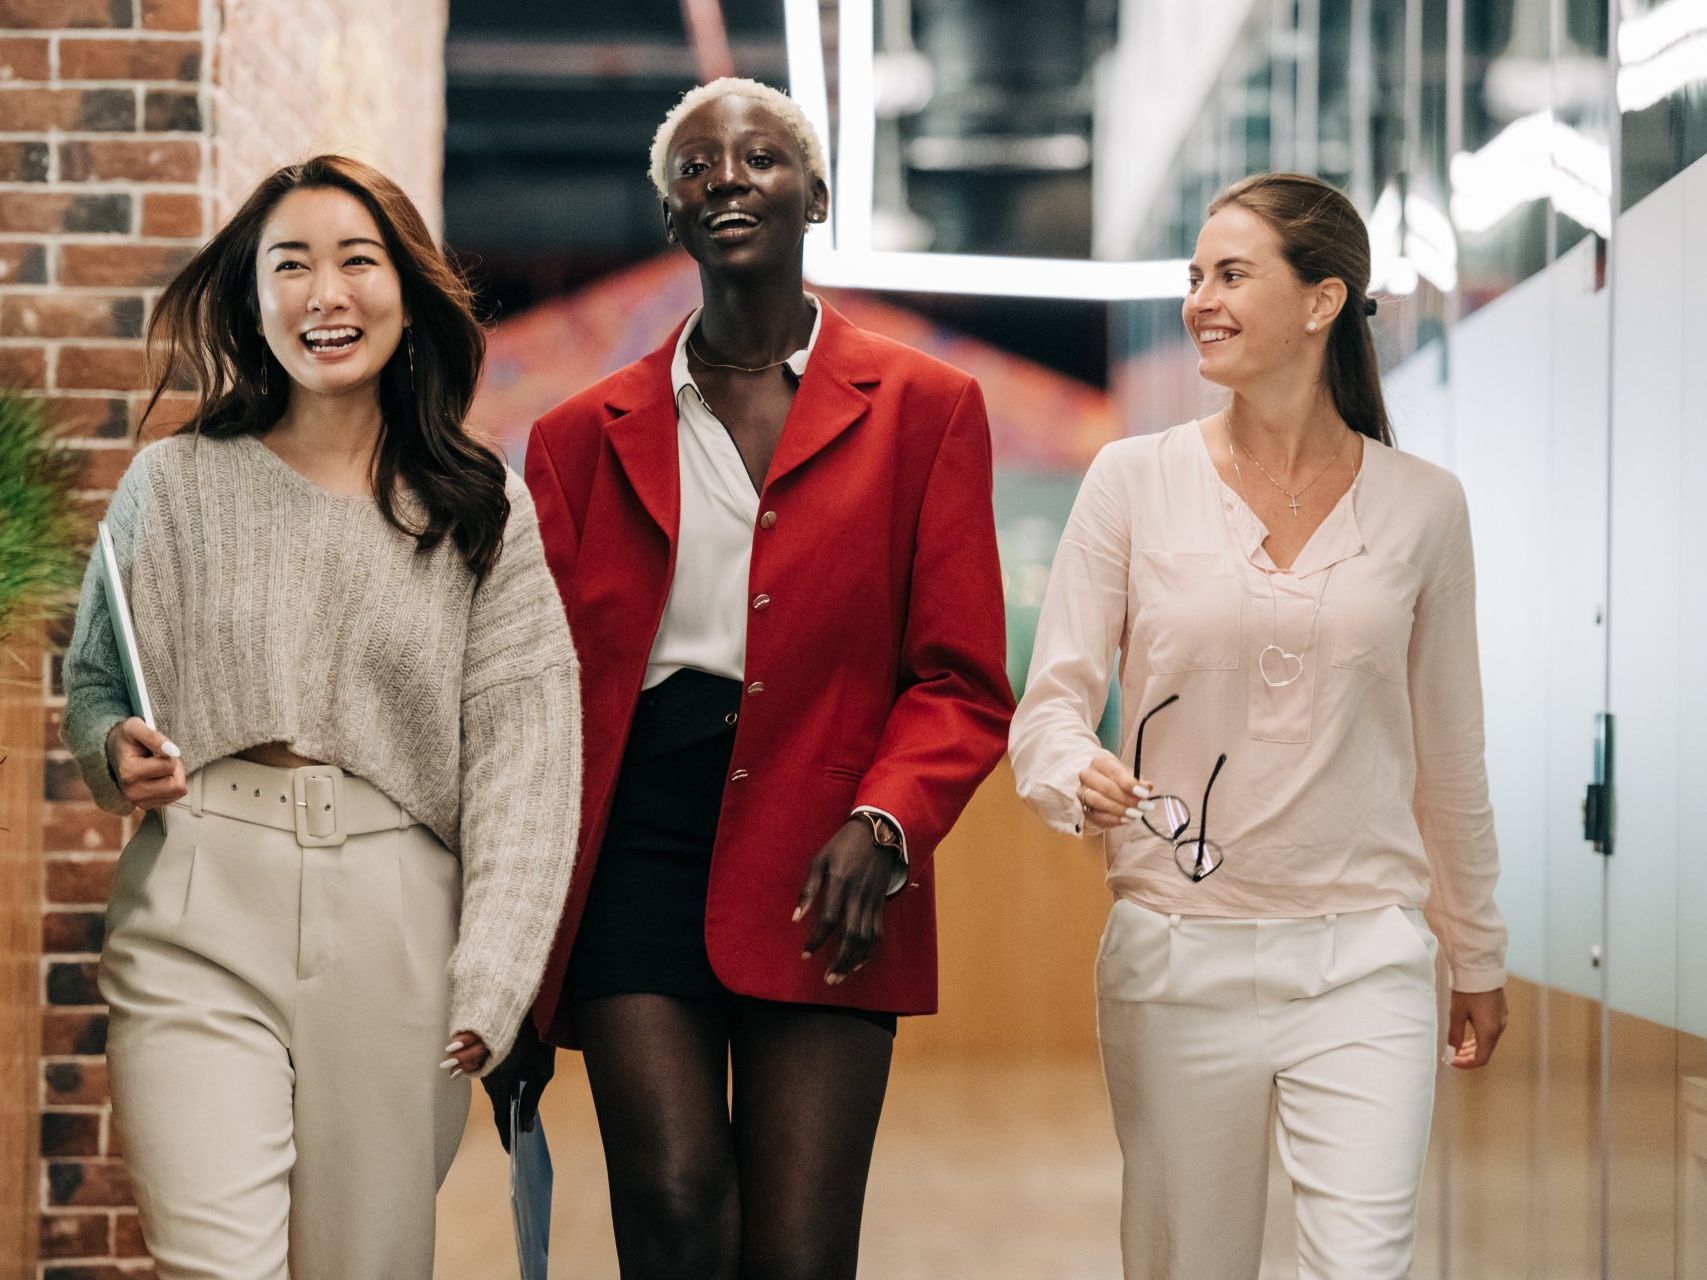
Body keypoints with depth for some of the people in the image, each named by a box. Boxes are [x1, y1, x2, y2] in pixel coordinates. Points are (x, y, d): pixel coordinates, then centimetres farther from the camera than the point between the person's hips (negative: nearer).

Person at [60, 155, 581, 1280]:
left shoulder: (483, 512, 6)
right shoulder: (173, 486, 8)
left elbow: (521, 757, 1)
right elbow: (91, 682, 18)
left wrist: (490, 985, -8)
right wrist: (117, 754, -6)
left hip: (397, 934, 1)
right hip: (199, 927, 0)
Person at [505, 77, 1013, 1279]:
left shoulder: (923, 407, 9)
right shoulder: (585, 436, 14)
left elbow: (962, 682, 5)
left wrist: (883, 825, -15)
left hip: (821, 874, -1)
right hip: (635, 851, 1)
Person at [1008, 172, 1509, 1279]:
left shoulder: (1422, 505, 4)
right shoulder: (1134, 482, 1)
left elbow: (1448, 751, 13)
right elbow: (1051, 700, -1)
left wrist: (1479, 951, 20)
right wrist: (1079, 775, -24)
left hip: (1364, 959, 0)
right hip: (1177, 950, 0)